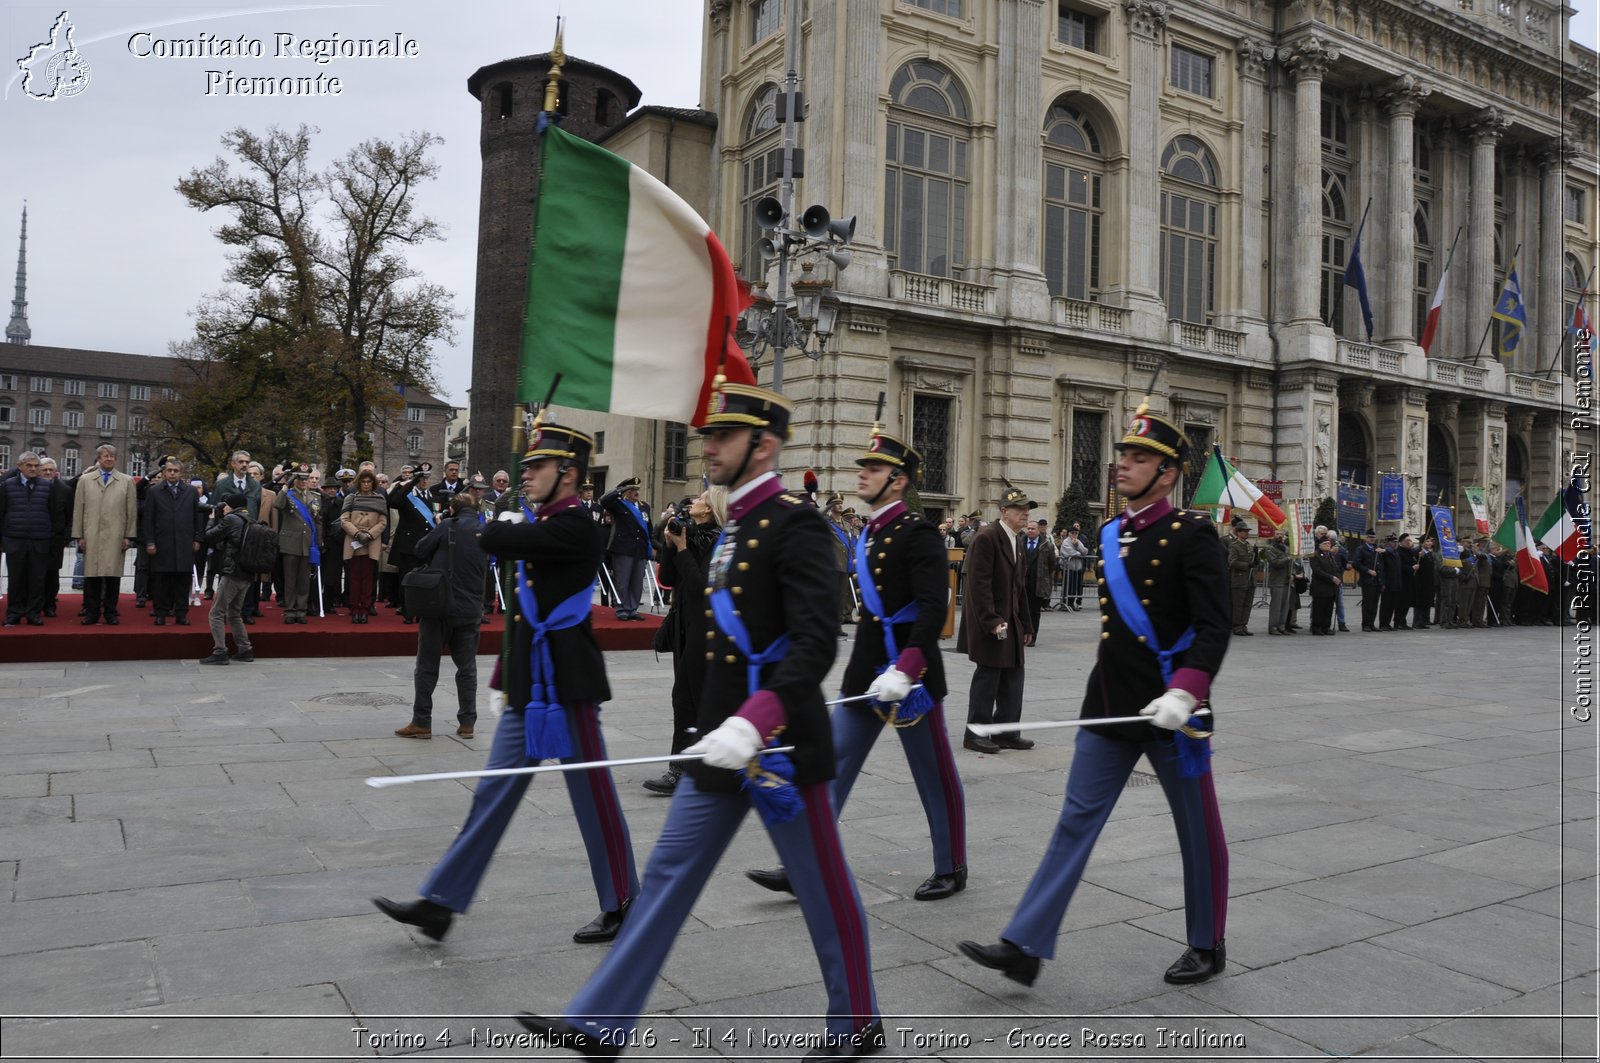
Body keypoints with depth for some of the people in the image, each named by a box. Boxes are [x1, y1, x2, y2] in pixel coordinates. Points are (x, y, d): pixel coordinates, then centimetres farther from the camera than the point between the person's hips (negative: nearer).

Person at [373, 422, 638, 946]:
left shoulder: (574, 527, -16)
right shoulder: (538, 523, 13)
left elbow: (494, 541, -22)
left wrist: (508, 524, -2)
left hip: (566, 685, -9)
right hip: (528, 685, 9)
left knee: (593, 795, 4)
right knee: (494, 793, 12)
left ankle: (622, 903, 20)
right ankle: (441, 902, 18)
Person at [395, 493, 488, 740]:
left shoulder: (447, 526, -8)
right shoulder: (486, 532, 4)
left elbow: (420, 551, -3)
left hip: (441, 605, -3)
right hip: (471, 608, 3)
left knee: (427, 666, 5)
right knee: (467, 666, 10)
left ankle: (421, 723, 7)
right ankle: (467, 723, 11)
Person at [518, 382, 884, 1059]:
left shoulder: (795, 523, -16)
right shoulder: (737, 523, 12)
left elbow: (816, 645, -25)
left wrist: (753, 723, -34)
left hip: (779, 745, -9)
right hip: (722, 743, 9)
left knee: (823, 889, 9)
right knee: (670, 873, 11)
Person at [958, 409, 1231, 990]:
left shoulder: (1193, 532, -11)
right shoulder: (1109, 534, 9)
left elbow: (1213, 627, -17)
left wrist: (1183, 692, -29)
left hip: (1170, 709, -6)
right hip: (1108, 707, 6)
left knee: (1197, 831, 12)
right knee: (1076, 822, 4)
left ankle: (1207, 946, 31)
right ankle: (1024, 946, 5)